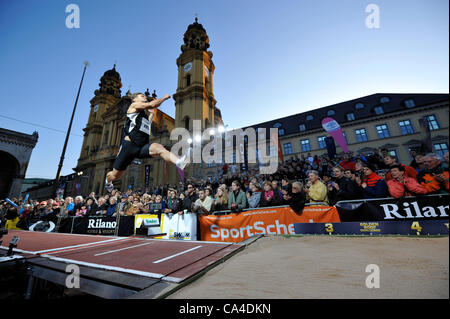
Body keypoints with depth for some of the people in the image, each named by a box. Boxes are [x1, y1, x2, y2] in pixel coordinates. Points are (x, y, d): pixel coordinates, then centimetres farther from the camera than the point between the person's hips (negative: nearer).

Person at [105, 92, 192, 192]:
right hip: (129, 144, -4)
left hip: (143, 146, 4)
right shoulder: (134, 105, 5)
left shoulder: (145, 113, 26)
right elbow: (152, 104, -10)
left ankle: (180, 162, -59)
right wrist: (165, 97, 1)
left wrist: (151, 113, 28)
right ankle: (108, 181, 45)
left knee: (159, 148, -32)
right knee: (115, 175, 9)